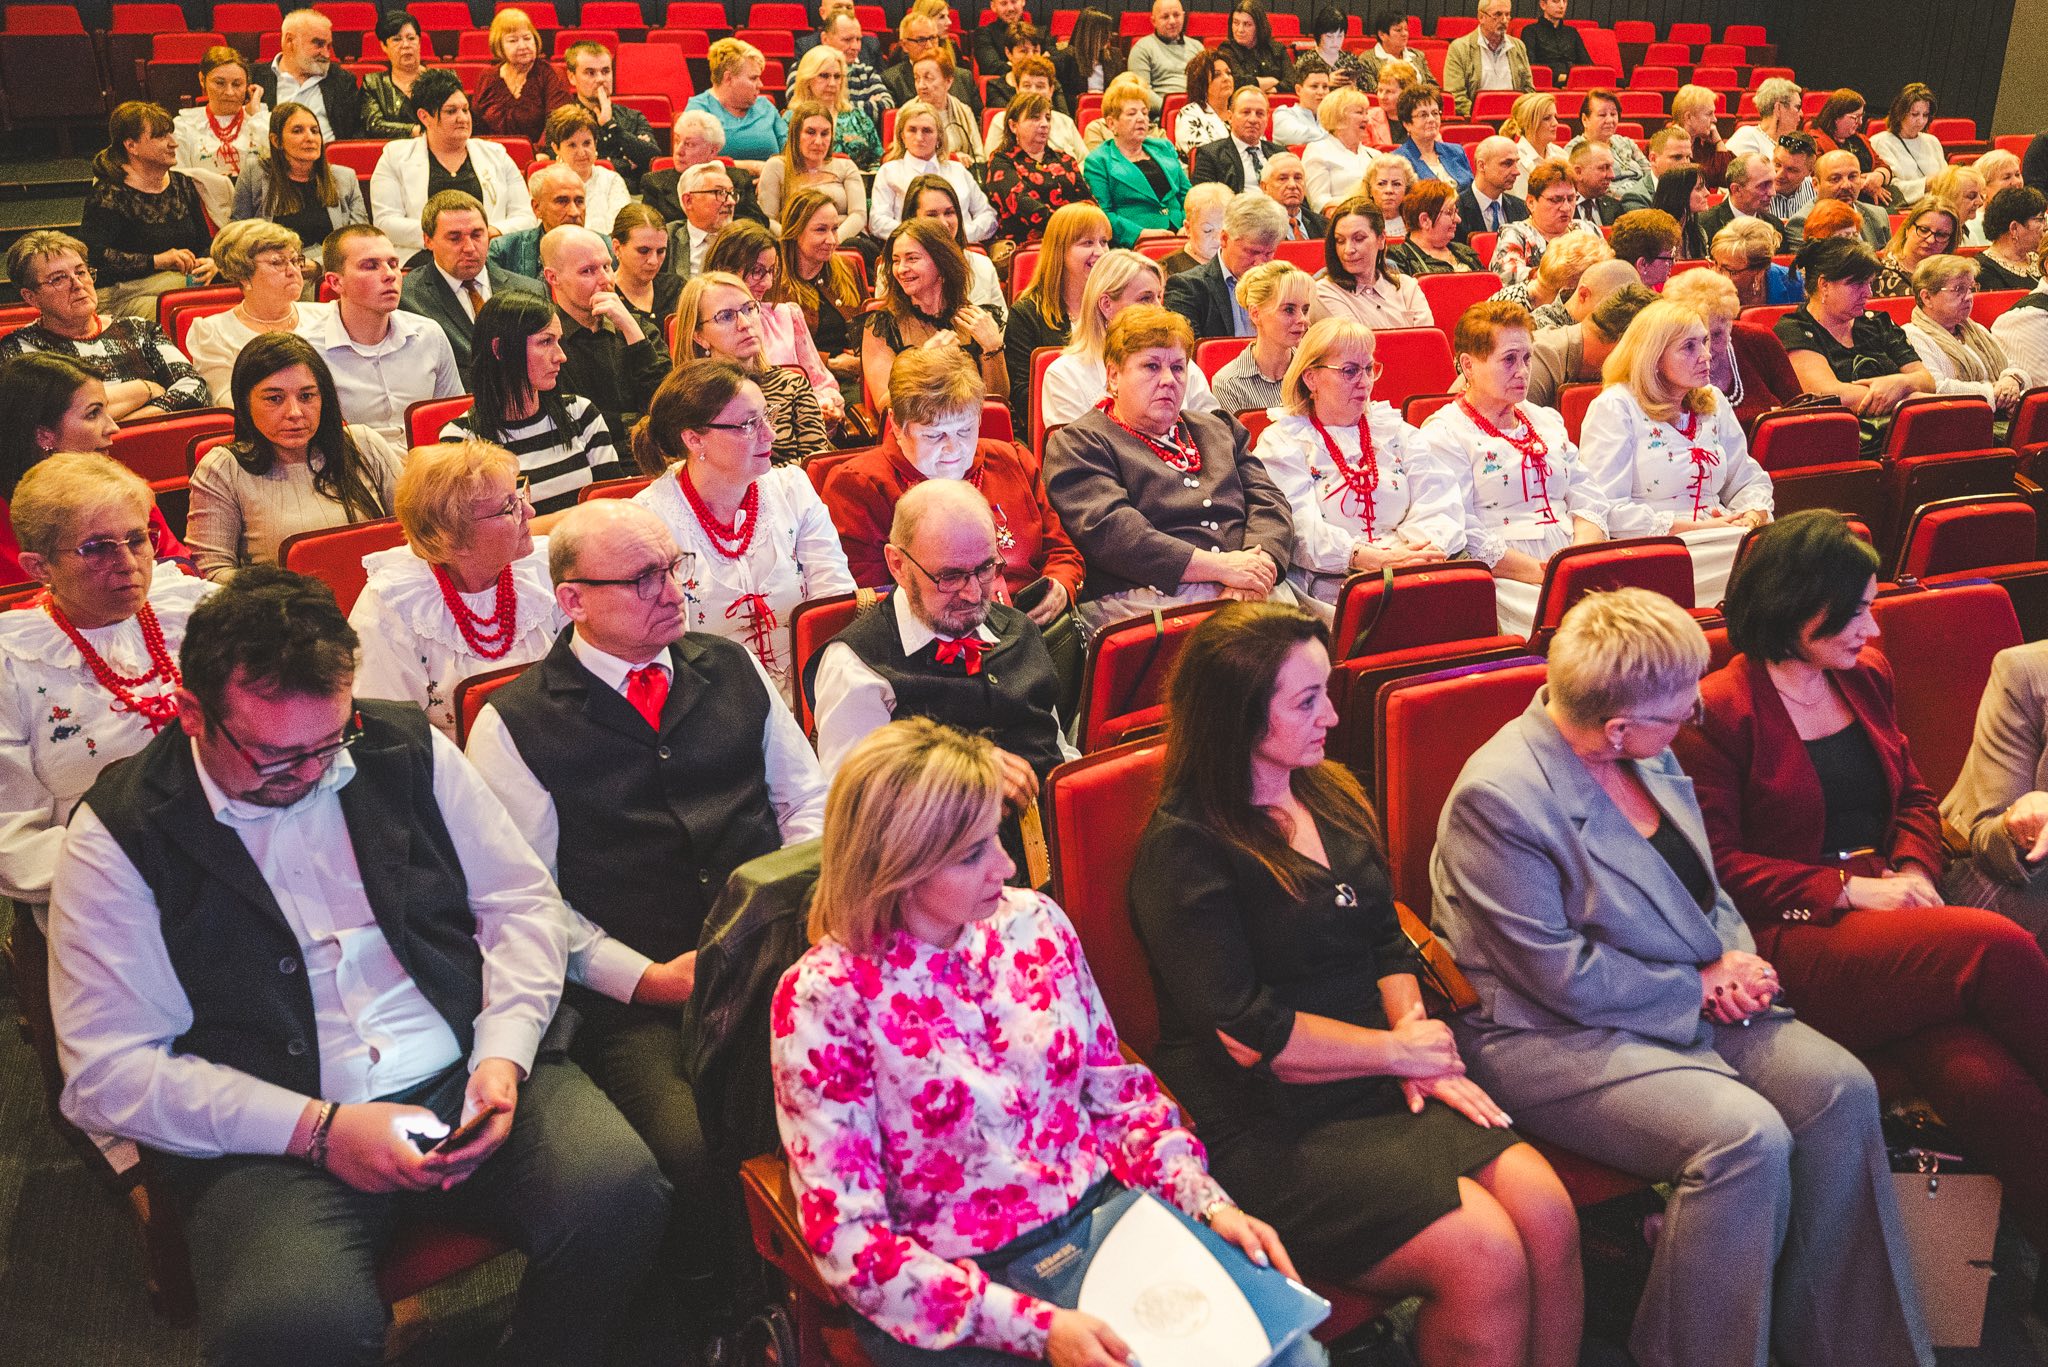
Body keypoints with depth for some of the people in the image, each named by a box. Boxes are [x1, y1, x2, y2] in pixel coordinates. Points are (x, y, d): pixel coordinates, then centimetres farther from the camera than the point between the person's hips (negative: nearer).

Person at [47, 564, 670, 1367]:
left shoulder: (407, 750, 6)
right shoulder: (118, 835, -2)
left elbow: (521, 900, 10)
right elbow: (106, 1072, -4)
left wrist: (503, 1055, -7)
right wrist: (315, 1131, -14)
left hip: (470, 1081, 3)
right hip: (270, 1140, -2)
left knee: (621, 1195, -24)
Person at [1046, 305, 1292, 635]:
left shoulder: (1219, 431, 28)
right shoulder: (1077, 444, 7)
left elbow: (1269, 502, 16)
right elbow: (1108, 529, -9)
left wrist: (1256, 564, -8)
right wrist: (1218, 566, -14)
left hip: (1248, 591, 6)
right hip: (1145, 597, -5)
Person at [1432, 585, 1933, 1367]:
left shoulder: (1647, 751, 3)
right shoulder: (1498, 797, -23)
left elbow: (1700, 879, 17)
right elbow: (1564, 977, -21)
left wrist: (1736, 959, -3)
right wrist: (1701, 988, -13)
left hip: (1695, 998, 8)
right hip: (1554, 1035, -8)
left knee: (1840, 1088, -10)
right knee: (1746, 1136, -27)